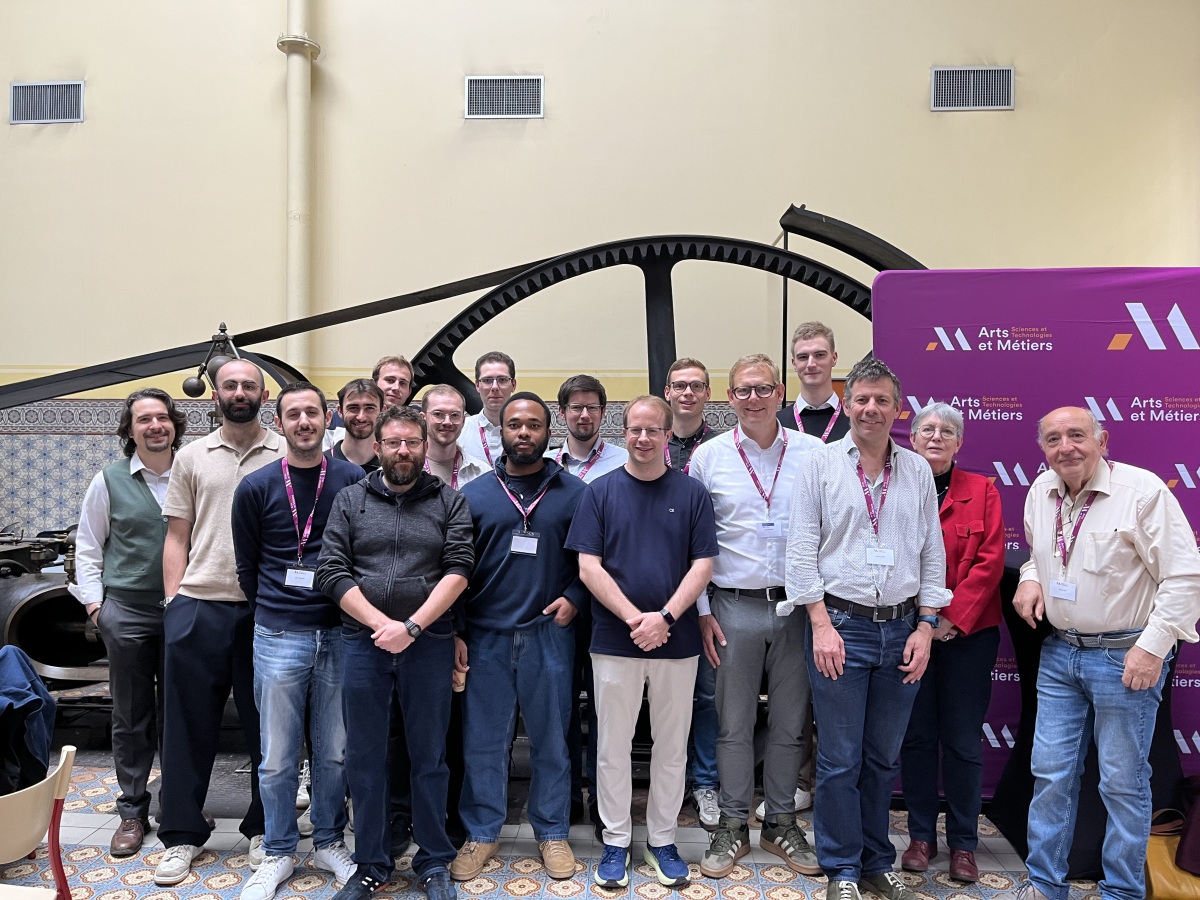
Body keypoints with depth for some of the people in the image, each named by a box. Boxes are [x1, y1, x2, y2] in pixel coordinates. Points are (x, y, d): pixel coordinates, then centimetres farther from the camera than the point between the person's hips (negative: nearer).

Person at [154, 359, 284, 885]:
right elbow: (176, 536, 10)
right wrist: (174, 600, 2)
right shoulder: (192, 458, 9)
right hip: (198, 606, 2)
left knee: (267, 726, 9)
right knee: (188, 725, 8)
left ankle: (265, 830, 24)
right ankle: (182, 835, 23)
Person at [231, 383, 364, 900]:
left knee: (334, 752, 10)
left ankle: (329, 844, 28)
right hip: (279, 638, 0)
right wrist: (272, 613, 9)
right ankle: (277, 854, 26)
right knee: (278, 757, 8)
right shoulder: (256, 487, 1)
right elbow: (247, 567, 8)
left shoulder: (354, 481, 0)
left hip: (339, 635, 0)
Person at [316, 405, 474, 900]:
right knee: (364, 758, 10)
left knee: (430, 756, 9)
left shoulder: (450, 502, 4)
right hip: (363, 642, 1)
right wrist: (382, 624, -11)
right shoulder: (350, 500, 7)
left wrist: (411, 627, -15)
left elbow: (458, 569, -6)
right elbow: (332, 573, -1)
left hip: (429, 644, -1)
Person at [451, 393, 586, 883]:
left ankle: (552, 831, 27)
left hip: (549, 634, 0)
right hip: (485, 637, 1)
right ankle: (482, 832, 26)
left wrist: (574, 597, -9)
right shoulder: (474, 494, 5)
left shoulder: (573, 492, 3)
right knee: (483, 741, 9)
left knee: (551, 739, 10)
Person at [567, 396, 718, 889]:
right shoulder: (600, 491, 0)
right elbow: (588, 566, -5)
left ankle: (662, 840, 28)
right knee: (613, 747, 9)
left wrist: (665, 616, -14)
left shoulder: (692, 493, 1)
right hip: (615, 641, 0)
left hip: (677, 642, 1)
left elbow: (703, 564, -2)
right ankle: (616, 841, 25)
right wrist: (635, 618, -14)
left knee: (672, 747, 12)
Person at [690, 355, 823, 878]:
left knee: (789, 724, 12)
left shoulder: (813, 453, 1)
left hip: (797, 606, 1)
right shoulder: (708, 457, 1)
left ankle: (781, 823, 29)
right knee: (734, 724, 8)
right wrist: (702, 610, 0)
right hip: (734, 607, -1)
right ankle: (733, 826, 25)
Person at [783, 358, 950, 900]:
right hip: (840, 626, -3)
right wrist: (822, 625, -10)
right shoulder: (821, 464, -1)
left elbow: (933, 554, 9)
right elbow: (801, 550, -4)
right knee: (840, 759, 5)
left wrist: (925, 627, 2)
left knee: (883, 758, 14)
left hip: (901, 629, 3)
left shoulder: (918, 471, 8)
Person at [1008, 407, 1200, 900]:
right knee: (1051, 774, 11)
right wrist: (1030, 578, 2)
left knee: (1123, 782, 7)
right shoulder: (1041, 490, 5)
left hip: (1125, 657, -5)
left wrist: (1153, 646, -18)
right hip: (1059, 652, 6)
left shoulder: (1143, 490, -14)